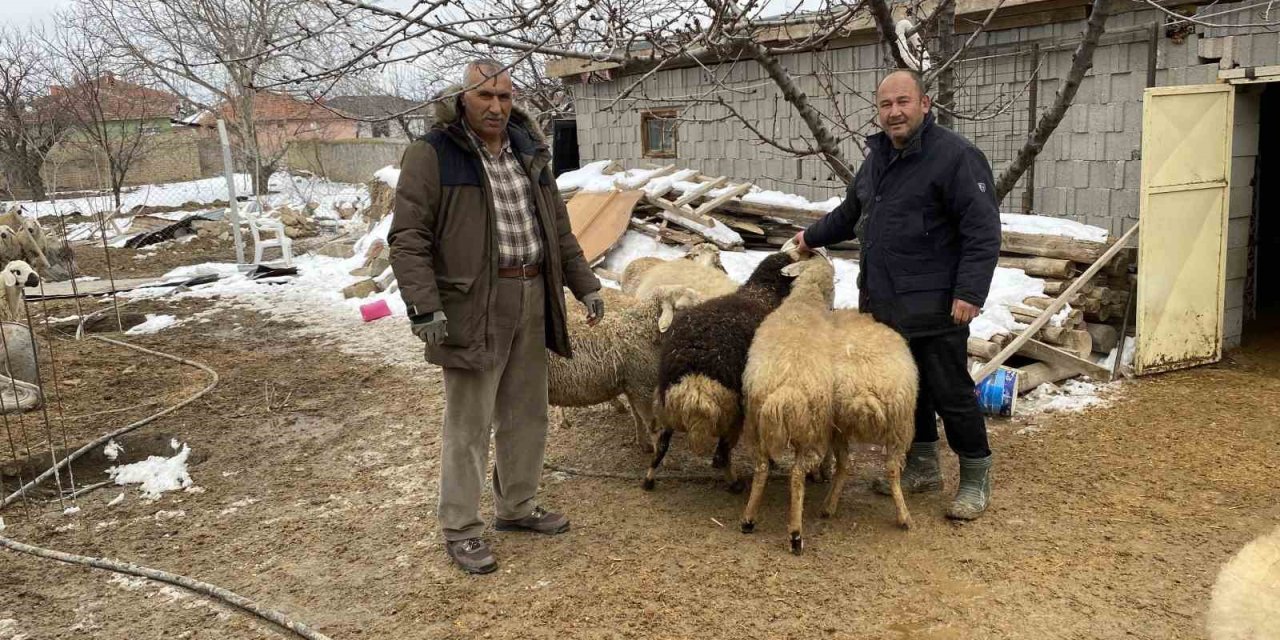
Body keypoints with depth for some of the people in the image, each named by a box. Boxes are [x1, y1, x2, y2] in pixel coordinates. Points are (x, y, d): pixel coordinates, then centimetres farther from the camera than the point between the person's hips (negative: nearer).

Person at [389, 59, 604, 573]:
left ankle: (517, 507, 33)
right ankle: (460, 529, 14)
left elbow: (558, 229, 20)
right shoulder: (432, 154, -7)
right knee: (468, 423, 0)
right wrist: (424, 309, -20)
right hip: (472, 308, -7)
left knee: (526, 415, 16)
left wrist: (585, 284, 15)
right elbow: (408, 238, -12)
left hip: (531, 303, 7)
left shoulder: (529, 153, 14)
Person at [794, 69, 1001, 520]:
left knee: (950, 392, -1)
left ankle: (976, 477, 16)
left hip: (934, 308, -8)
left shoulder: (955, 156, -11)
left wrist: (970, 292, -22)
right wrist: (813, 236, 37)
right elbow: (851, 212, 31)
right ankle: (922, 467, 31)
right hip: (883, 304, 8)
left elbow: (983, 231, -16)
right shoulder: (878, 157, 14)